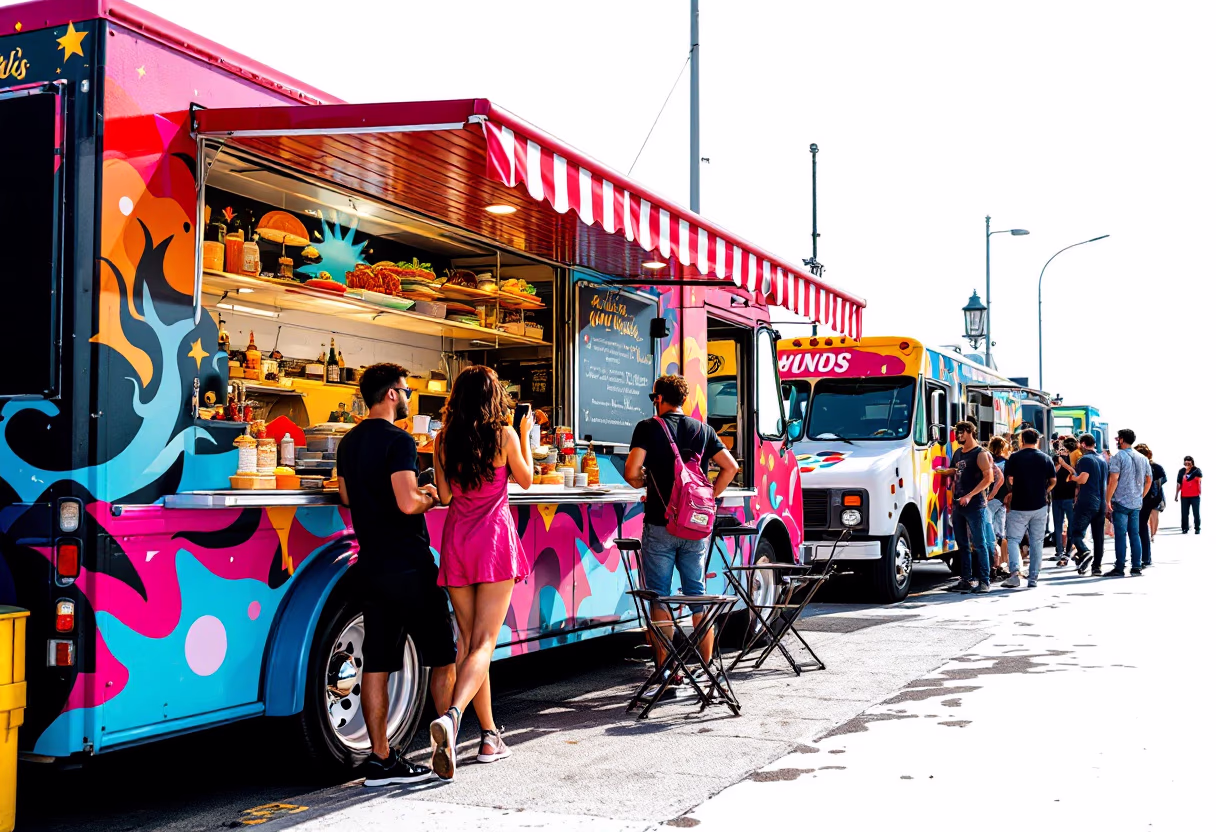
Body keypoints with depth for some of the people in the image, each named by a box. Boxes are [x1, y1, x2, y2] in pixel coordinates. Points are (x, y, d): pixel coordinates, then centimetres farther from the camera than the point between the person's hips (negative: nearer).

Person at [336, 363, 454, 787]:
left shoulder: (349, 442, 12)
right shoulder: (398, 441, -15)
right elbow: (407, 503, -24)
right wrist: (429, 498, -3)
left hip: (370, 567, 8)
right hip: (408, 565, -7)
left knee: (377, 663, 6)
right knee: (442, 655, 7)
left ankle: (380, 758, 7)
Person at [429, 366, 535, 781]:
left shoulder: (445, 440, 3)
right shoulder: (504, 435, -4)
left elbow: (444, 495, 8)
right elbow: (526, 480, 10)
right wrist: (525, 434, 20)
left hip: (456, 542, 3)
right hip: (495, 537, -3)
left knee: (468, 638, 12)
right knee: (484, 641, -6)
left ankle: (490, 735, 16)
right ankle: (452, 716, -30)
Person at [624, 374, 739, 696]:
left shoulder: (649, 428, -3)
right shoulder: (703, 430, 9)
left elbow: (632, 472, -13)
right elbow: (730, 467, 5)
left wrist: (644, 483, 8)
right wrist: (708, 497, 11)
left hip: (660, 525, -4)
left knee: (659, 598, 2)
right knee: (698, 596, 11)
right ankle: (706, 669, 14)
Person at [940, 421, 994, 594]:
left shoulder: (980, 454, -7)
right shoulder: (958, 453, 15)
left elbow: (988, 478, -14)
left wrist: (969, 496, -20)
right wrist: (942, 471, 7)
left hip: (975, 505, -8)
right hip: (958, 504, 8)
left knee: (978, 544, -5)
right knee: (962, 544, 10)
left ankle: (984, 581, -2)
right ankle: (966, 580, 15)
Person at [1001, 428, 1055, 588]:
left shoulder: (1014, 458, -5)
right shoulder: (1046, 459, 2)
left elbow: (1009, 479, -5)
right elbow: (1053, 481, 4)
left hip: (1019, 506, -2)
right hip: (1040, 506, 2)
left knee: (1013, 539, 3)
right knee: (1037, 542, 9)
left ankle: (1015, 572, -17)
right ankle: (1033, 578, 10)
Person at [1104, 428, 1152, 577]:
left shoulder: (1118, 456, -8)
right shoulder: (1142, 458, 13)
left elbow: (1113, 479, -14)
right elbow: (1149, 481, 16)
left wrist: (1108, 500, -13)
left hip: (1121, 502, -6)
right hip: (1136, 503, 6)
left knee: (1120, 535, -6)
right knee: (1135, 535, 9)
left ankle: (1119, 568, -6)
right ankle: (1136, 567, 10)